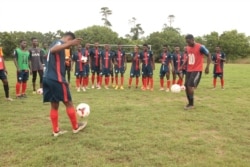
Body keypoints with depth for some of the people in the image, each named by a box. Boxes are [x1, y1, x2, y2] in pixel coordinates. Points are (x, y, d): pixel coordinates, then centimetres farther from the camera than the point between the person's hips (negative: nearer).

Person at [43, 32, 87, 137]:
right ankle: (76, 127, 15)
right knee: (68, 103, 3)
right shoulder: (60, 42, -7)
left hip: (48, 78, 9)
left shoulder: (57, 43, 22)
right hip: (57, 79, -9)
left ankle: (56, 130, 15)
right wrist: (70, 43, -39)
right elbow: (52, 50, -32)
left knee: (54, 105, 11)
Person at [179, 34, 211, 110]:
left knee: (190, 86, -14)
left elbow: (209, 55, -7)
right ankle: (190, 103, 19)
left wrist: (207, 67, -14)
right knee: (186, 86, 5)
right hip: (189, 70, 7)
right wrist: (182, 66, 14)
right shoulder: (187, 48, 8)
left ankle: (191, 104, 0)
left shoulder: (200, 47, -14)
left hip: (197, 70, -7)